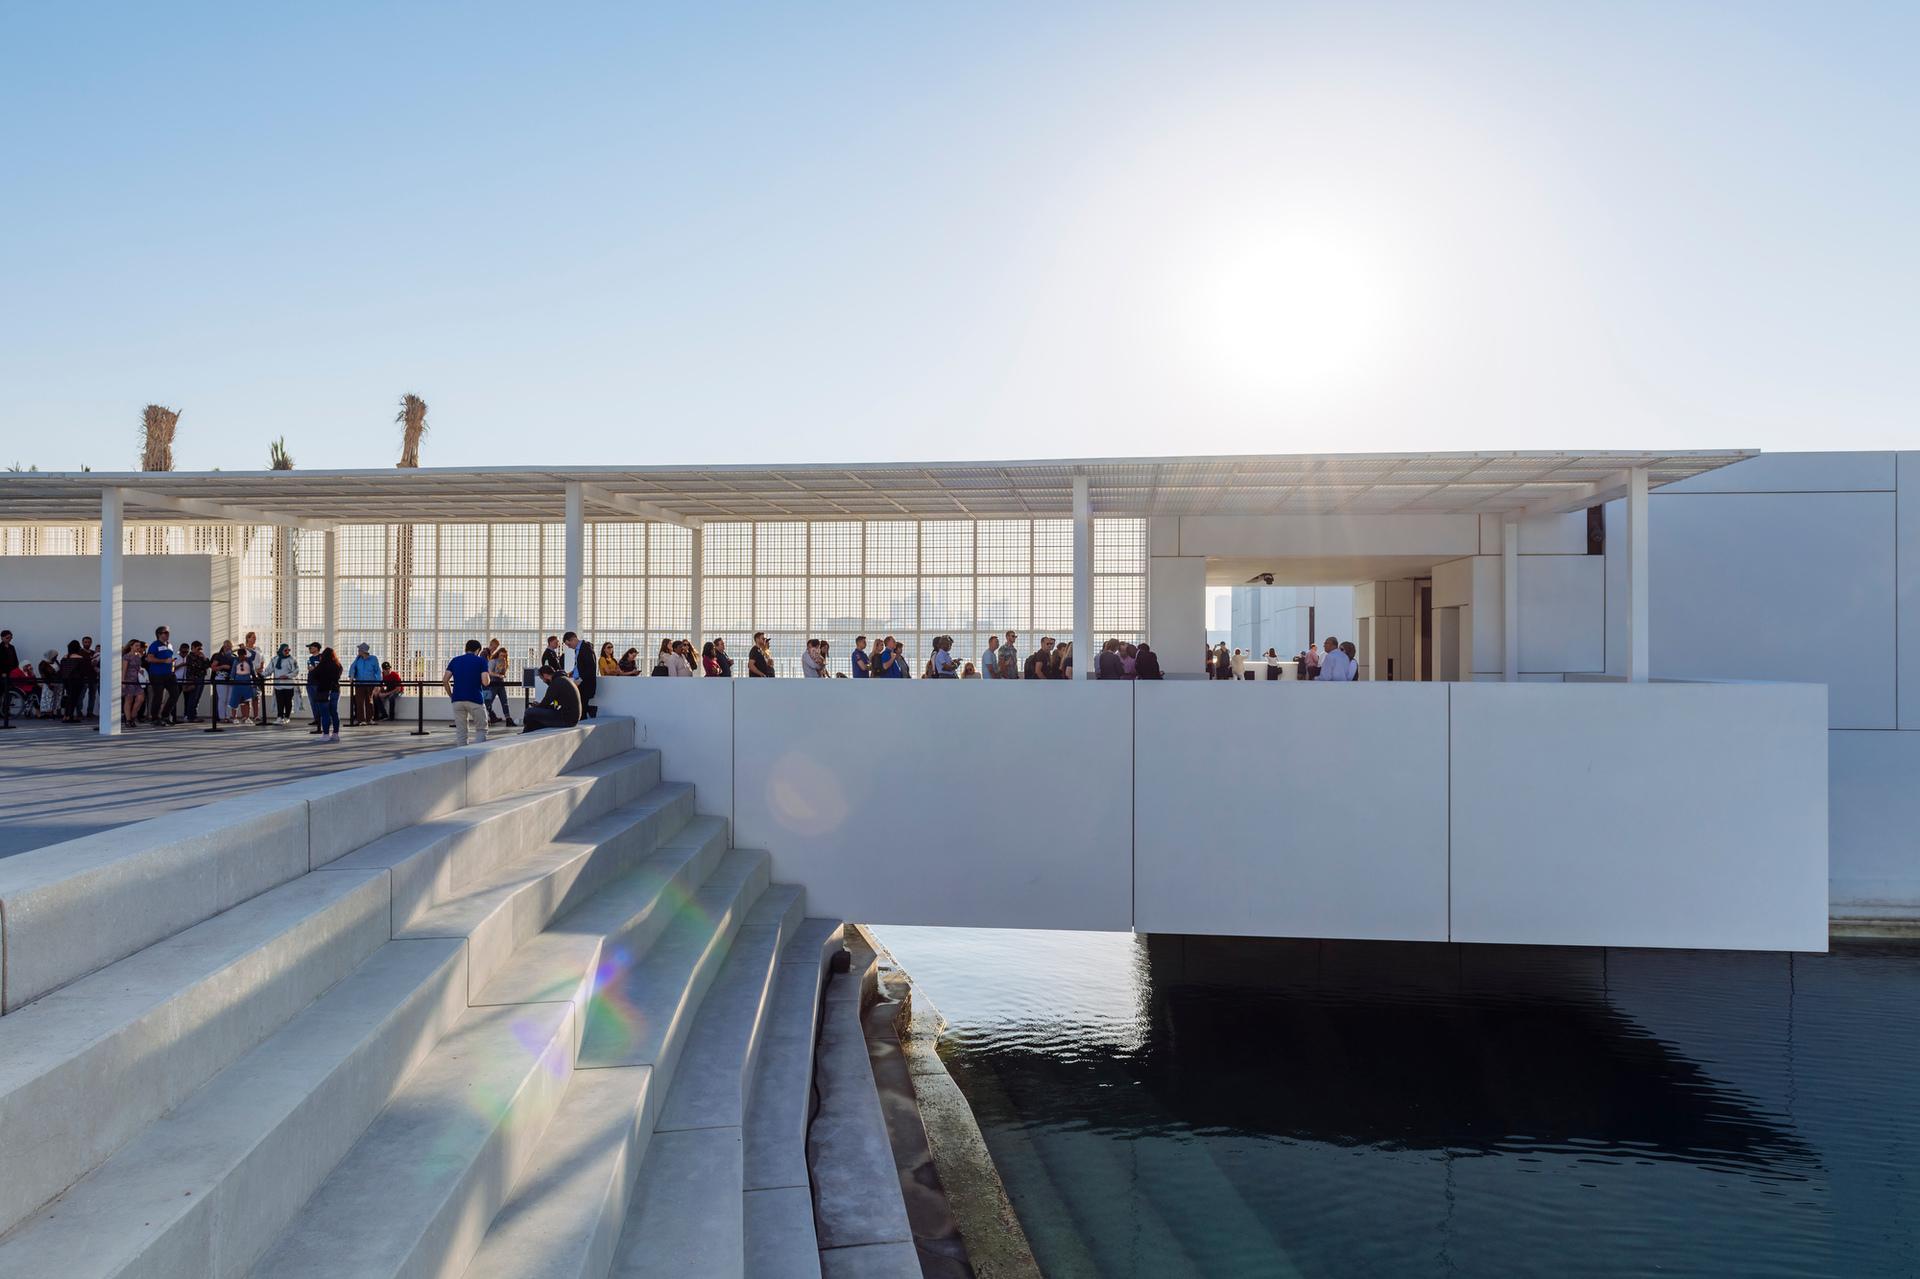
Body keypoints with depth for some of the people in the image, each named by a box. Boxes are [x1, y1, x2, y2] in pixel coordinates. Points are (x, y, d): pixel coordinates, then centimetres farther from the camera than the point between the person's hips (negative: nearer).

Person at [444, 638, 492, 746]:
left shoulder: (455, 660, 11)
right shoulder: (481, 661, 0)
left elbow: (445, 680, 3)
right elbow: (485, 682, -11)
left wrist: (451, 695, 15)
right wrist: (489, 675, 10)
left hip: (457, 700, 4)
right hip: (475, 700, -4)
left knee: (460, 731, 9)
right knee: (481, 729, 6)